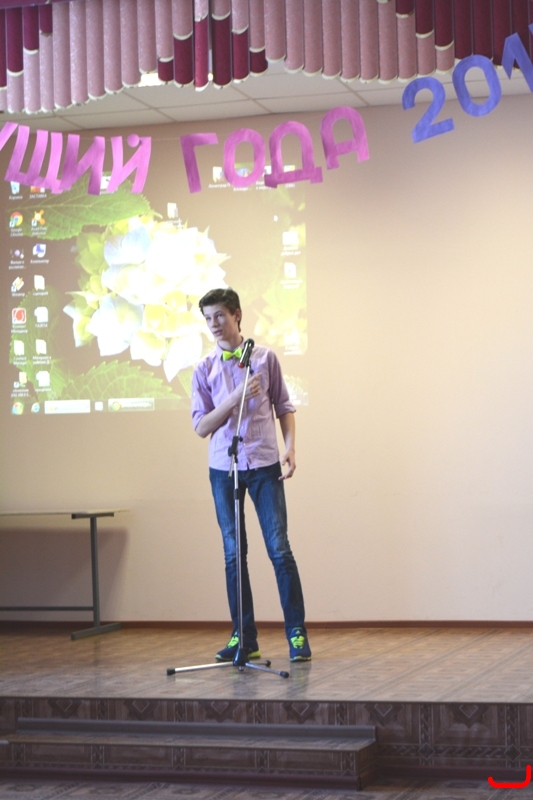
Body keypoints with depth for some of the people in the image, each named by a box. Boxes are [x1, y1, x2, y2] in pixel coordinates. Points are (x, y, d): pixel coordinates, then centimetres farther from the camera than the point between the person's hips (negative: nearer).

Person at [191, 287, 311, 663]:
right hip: (224, 468, 2)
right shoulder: (204, 370, 4)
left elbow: (284, 407, 9)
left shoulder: (266, 358, 3)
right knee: (234, 554, 4)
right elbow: (201, 427, -2)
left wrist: (290, 447, -5)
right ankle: (244, 637, 10)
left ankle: (297, 633, -1)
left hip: (264, 465, -2)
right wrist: (235, 398, -15)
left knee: (280, 549, -5)